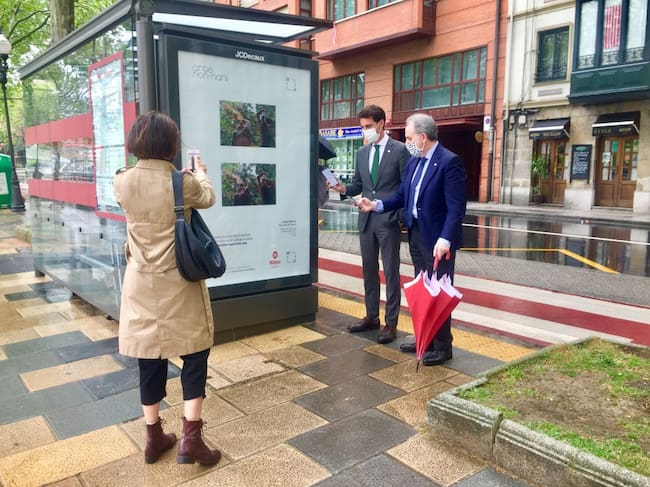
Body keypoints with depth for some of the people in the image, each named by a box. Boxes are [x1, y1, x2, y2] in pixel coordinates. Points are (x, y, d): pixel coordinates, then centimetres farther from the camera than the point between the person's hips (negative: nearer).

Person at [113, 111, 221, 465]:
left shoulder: (122, 182, -5)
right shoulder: (183, 182, -13)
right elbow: (208, 197, 9)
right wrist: (200, 171, 30)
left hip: (141, 284, 4)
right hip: (179, 283, -3)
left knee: (150, 359, 13)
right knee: (195, 355, 11)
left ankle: (154, 437, 27)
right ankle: (191, 438, 11)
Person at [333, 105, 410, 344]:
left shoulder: (400, 150, -6)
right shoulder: (362, 152, 11)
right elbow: (358, 185, 14)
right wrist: (344, 188, -7)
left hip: (389, 220, -6)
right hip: (366, 220, 6)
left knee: (391, 272, 1)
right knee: (369, 270, 13)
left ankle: (391, 323, 11)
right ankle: (371, 316, 26)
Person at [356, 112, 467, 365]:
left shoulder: (449, 162, -15)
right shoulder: (414, 162, 11)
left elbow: (456, 207, -20)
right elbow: (402, 196, 13)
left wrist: (444, 239, -27)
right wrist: (376, 204, 0)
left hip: (437, 238, -8)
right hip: (416, 234, 8)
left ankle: (443, 346, 16)